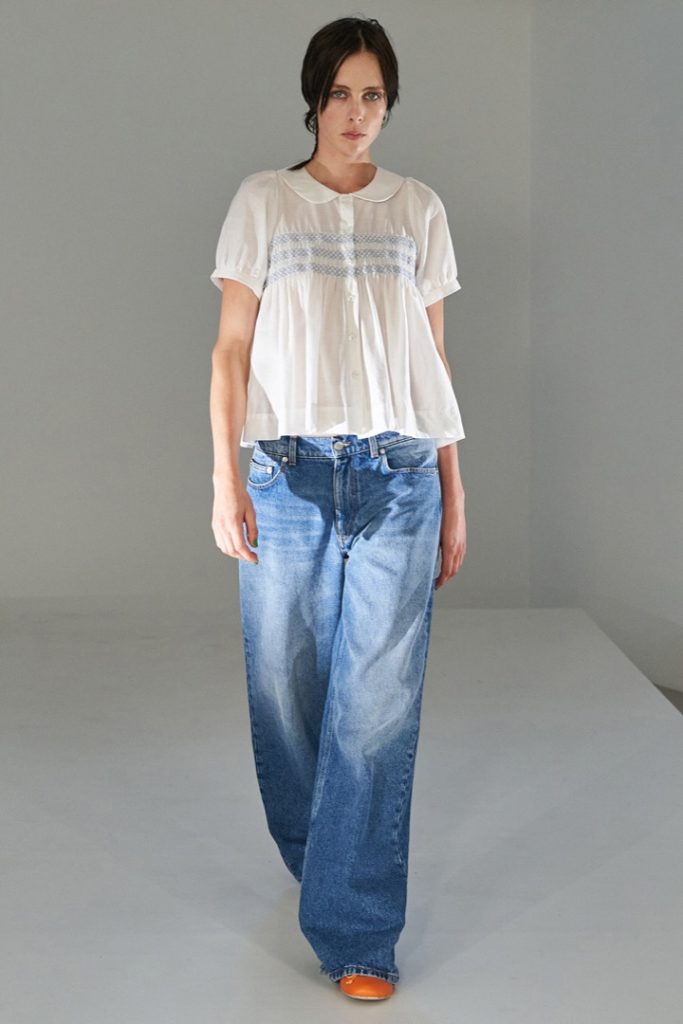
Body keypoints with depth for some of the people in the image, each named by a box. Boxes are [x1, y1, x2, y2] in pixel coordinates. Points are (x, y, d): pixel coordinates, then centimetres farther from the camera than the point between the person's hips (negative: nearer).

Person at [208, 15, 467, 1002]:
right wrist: (226, 480, -6)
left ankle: (356, 931, 3)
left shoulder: (418, 210, 12)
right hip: (288, 473, 0)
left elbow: (434, 360, 12)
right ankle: (322, 861, 32)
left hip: (398, 476, 0)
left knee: (379, 706, -4)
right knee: (286, 689, 6)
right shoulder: (263, 201, 7)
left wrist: (453, 494, 9)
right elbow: (232, 348, 4)